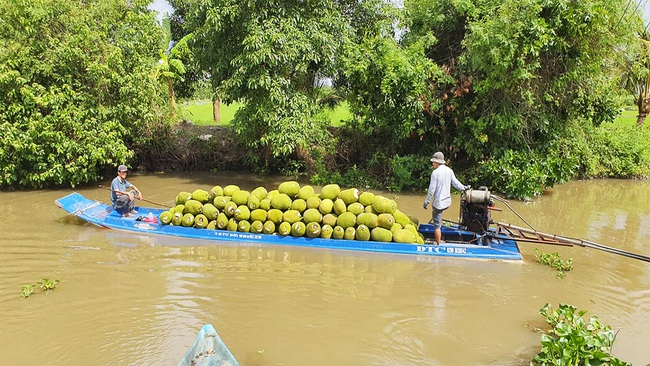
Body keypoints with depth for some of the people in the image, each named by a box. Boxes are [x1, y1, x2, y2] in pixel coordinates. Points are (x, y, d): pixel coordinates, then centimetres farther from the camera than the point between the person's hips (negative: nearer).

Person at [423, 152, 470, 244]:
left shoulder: (435, 172, -16)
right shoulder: (449, 170, 2)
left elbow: (432, 189, -15)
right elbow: (455, 183, 8)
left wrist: (426, 202, -6)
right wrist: (464, 187, 28)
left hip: (439, 202, -7)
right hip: (447, 201, 7)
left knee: (437, 226, 0)